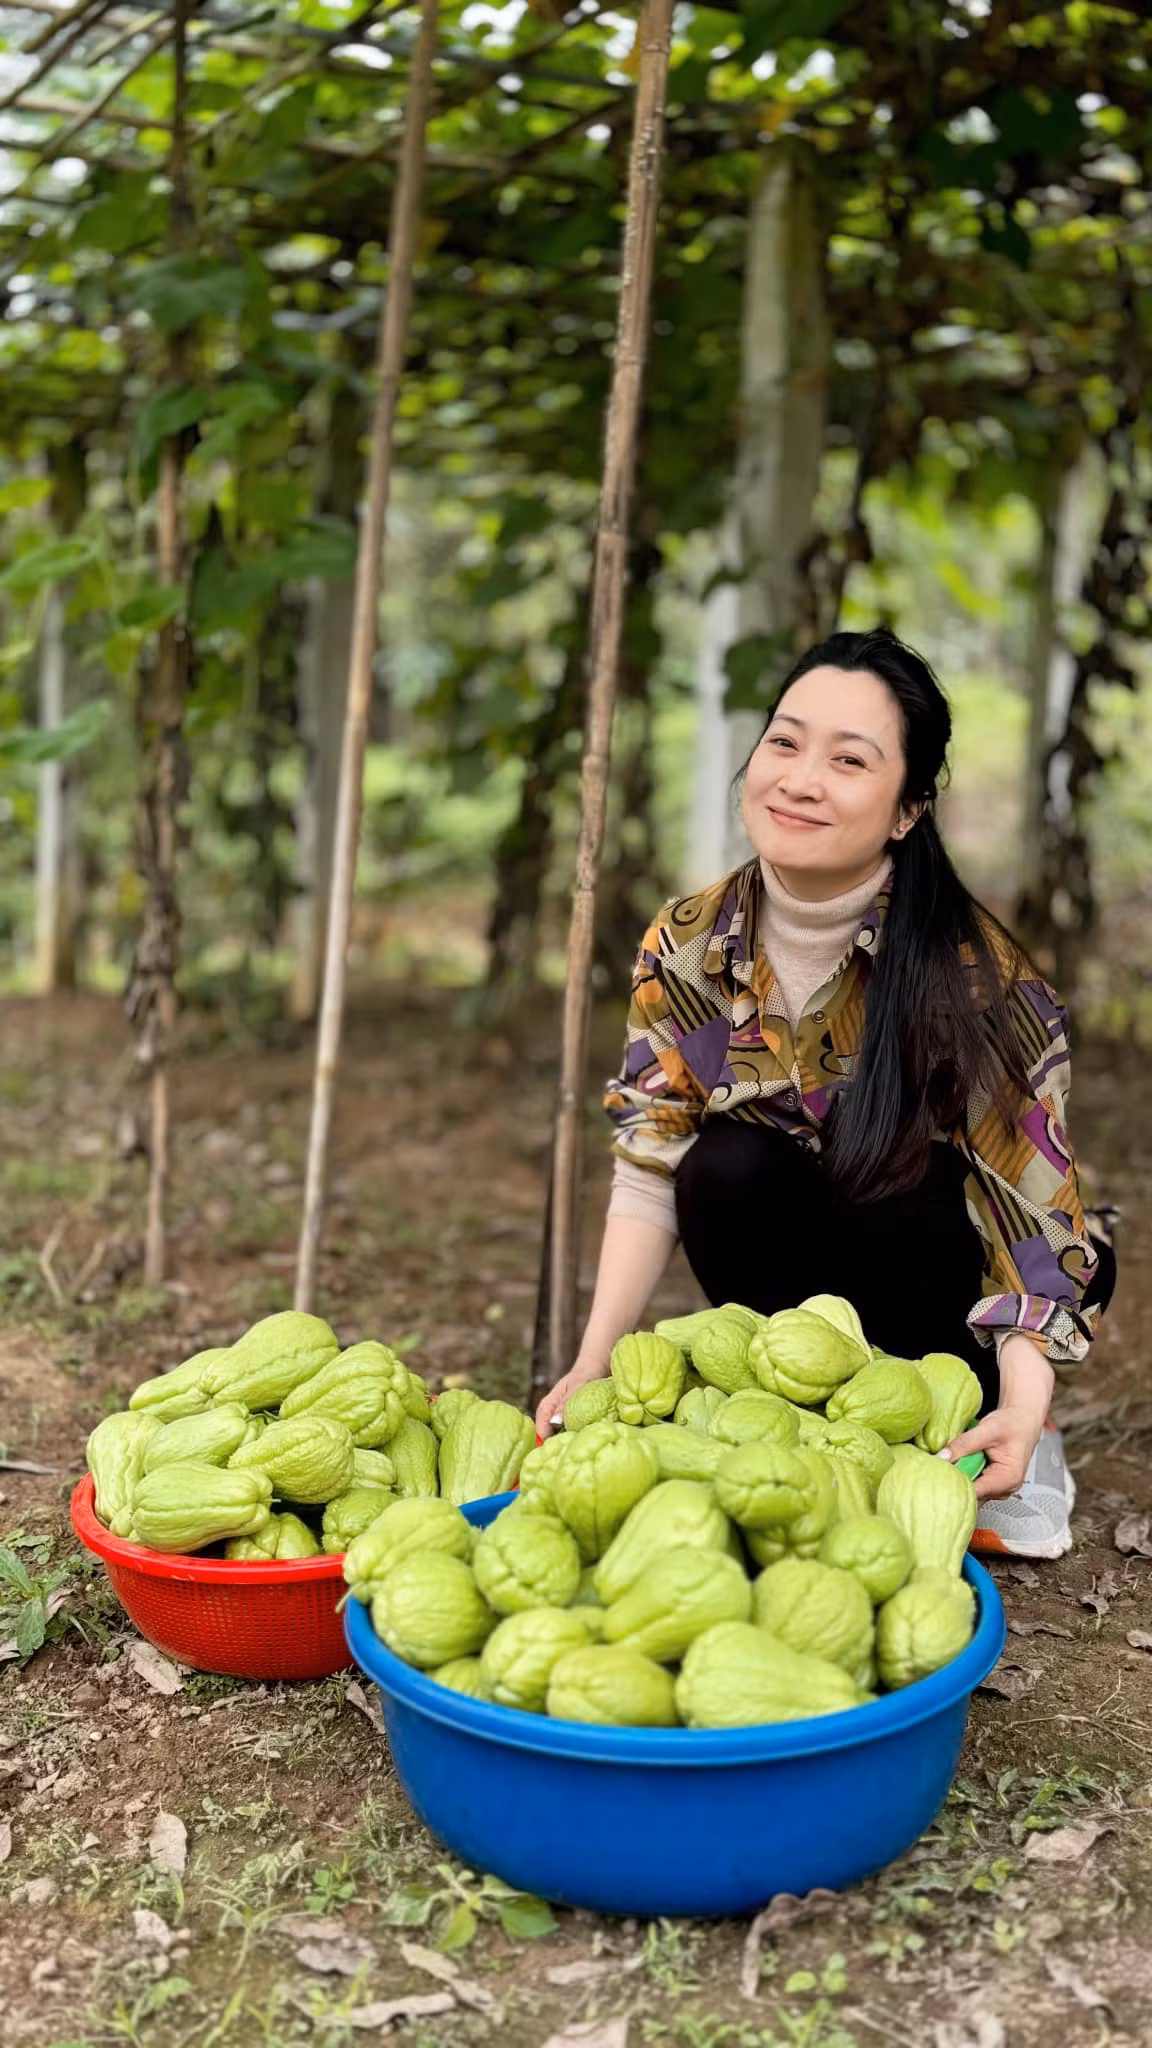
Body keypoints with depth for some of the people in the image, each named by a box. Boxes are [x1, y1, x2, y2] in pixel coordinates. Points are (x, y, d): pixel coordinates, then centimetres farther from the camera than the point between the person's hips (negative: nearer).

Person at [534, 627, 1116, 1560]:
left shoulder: (976, 972, -24)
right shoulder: (688, 948, -13)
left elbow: (1034, 1209, -25)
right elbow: (649, 1172, -12)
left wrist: (1024, 1398, -39)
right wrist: (594, 1362, -23)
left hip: (937, 1254, -3)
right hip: (809, 1264, 3)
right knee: (725, 1169, -27)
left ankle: (1006, 1444, -11)